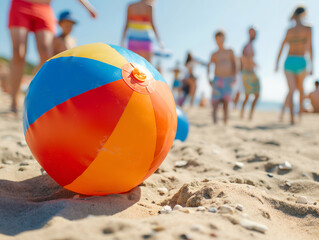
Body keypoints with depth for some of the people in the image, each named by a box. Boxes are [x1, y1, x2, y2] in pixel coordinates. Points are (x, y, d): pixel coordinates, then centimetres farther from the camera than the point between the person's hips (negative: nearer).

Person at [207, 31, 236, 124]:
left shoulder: (230, 51, 12)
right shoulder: (214, 54, 11)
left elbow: (234, 64, 9)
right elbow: (208, 66, 8)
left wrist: (233, 77, -2)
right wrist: (208, 78, -4)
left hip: (228, 80, 0)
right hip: (217, 79, 0)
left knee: (226, 102, -2)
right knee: (215, 101, -6)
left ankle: (225, 122, 3)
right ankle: (215, 122, -4)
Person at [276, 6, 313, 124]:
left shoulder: (289, 30, 11)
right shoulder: (307, 29, 0)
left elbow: (281, 48, 10)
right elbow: (309, 47, -4)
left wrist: (277, 63, 16)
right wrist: (311, 66, -2)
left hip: (288, 61, 2)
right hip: (300, 61, -2)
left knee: (291, 90, -1)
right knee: (300, 87, 23)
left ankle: (292, 117, -11)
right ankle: (300, 109, 29)